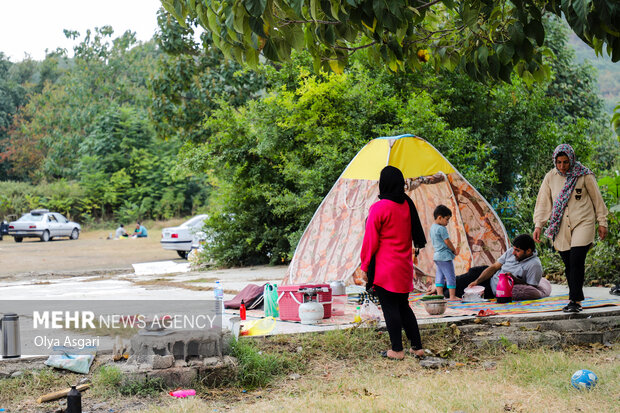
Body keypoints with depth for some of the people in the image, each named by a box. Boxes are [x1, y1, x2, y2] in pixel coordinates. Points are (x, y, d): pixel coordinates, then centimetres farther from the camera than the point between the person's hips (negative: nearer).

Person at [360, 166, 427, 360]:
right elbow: (414, 235, 15)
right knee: (403, 306, 15)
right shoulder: (408, 205, 6)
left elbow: (370, 240, -11)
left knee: (389, 308, 1)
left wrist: (365, 266, -4)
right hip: (404, 265, 7)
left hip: (384, 267, -7)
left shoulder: (379, 208, -14)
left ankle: (397, 350, 4)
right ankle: (417, 346, 15)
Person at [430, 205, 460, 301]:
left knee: (440, 276, 11)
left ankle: (440, 295, 10)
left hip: (437, 256, 9)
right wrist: (454, 251, 0)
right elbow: (447, 242, -16)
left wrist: (452, 250, 15)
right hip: (445, 256, -9)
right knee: (450, 276, -3)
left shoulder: (433, 227, 12)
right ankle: (452, 296, 0)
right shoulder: (441, 229, -17)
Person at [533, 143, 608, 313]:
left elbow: (597, 199, 5)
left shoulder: (584, 175, -3)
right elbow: (543, 202, 9)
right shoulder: (550, 177, 4)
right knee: (569, 265, 4)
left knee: (576, 261, -15)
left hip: (583, 223, -3)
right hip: (561, 227, 3)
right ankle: (576, 299, 15)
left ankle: (574, 300, -11)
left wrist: (602, 223, 7)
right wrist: (538, 225, 1)